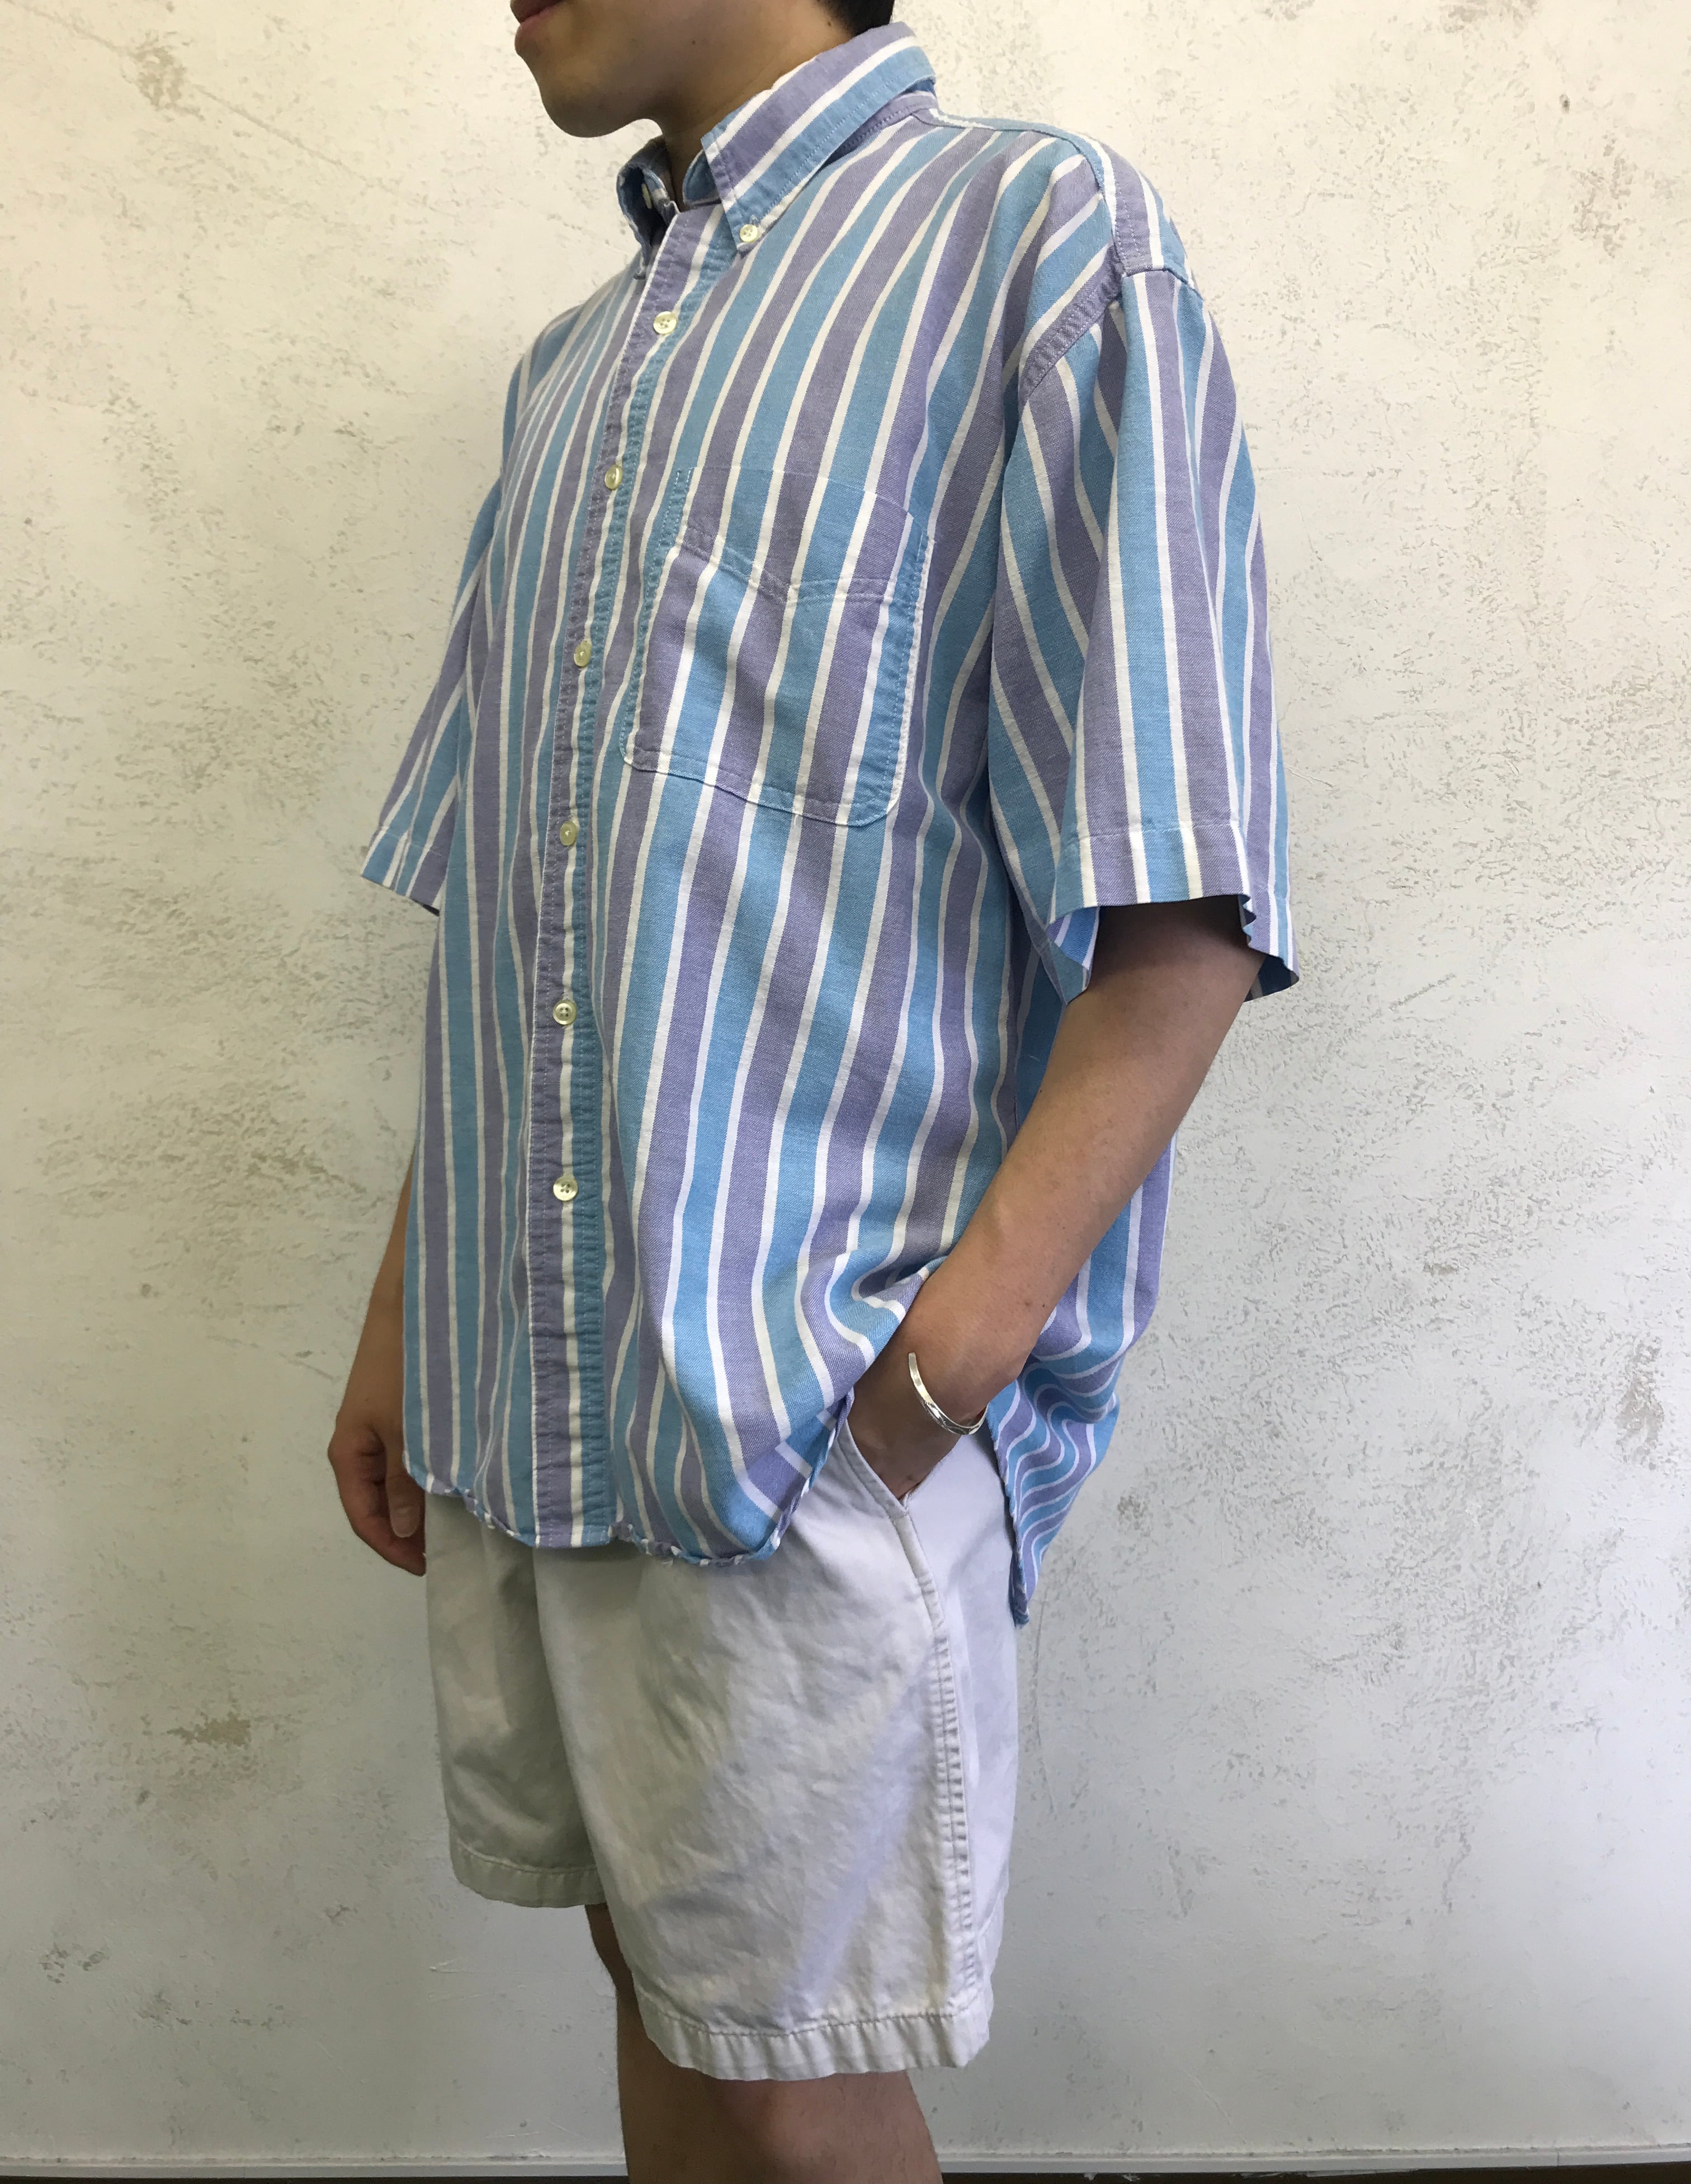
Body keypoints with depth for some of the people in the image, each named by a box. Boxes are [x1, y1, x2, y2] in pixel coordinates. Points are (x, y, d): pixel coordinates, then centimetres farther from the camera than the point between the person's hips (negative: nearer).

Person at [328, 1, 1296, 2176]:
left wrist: (940, 1362, -18)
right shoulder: (570, 369, 16)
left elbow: (1187, 920, -13)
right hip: (518, 1404, 7)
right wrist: (406, 1308, 14)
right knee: (655, 1987, 19)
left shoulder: (1037, 241, -6)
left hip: (809, 1425, -6)